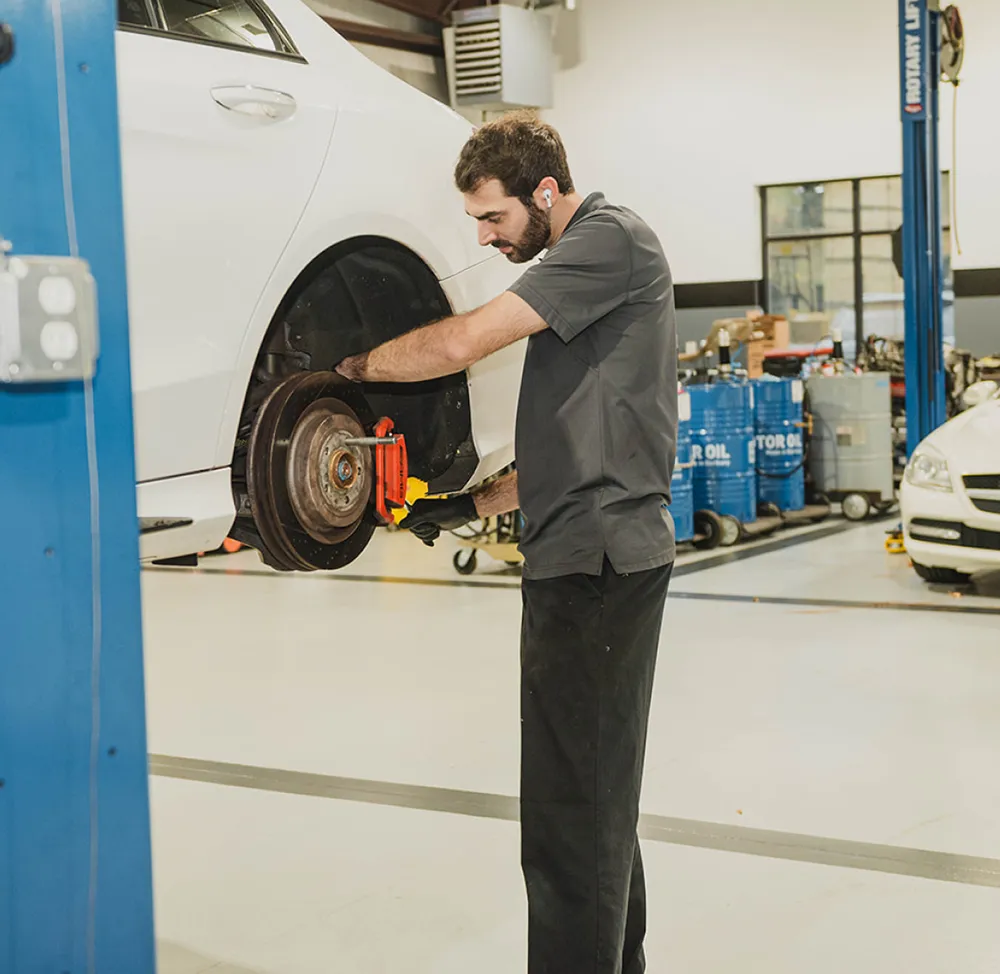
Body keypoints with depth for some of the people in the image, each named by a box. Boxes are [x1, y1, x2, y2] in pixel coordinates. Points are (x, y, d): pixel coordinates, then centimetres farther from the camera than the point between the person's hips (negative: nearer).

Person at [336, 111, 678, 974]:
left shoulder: (610, 237, -10)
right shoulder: (569, 265, 22)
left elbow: (463, 343, -18)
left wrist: (348, 367, -4)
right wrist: (478, 506, 15)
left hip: (600, 558, -11)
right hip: (579, 557, 11)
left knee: (573, 806, -8)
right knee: (593, 795, 18)